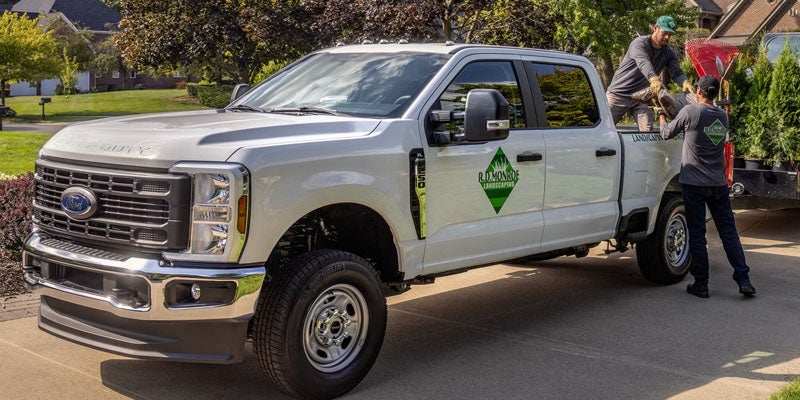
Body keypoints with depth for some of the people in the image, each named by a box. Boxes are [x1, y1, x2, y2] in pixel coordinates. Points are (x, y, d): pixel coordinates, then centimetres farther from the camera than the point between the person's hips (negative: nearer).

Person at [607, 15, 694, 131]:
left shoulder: (669, 53, 4)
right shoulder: (639, 43, -15)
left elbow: (676, 72, -8)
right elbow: (643, 63, -35)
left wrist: (685, 82, -33)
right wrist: (654, 79, -55)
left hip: (641, 97, 5)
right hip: (618, 94, -5)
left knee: (648, 132, -9)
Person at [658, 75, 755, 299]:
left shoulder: (690, 112, -10)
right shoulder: (723, 117, 7)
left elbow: (667, 134, 1)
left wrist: (661, 117, 21)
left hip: (694, 183, -4)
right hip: (719, 183, 4)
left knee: (697, 234, 2)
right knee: (729, 232, 8)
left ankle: (701, 284, 5)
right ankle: (744, 280, 4)